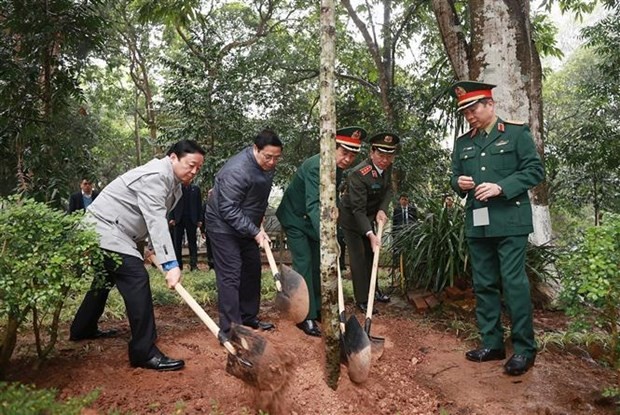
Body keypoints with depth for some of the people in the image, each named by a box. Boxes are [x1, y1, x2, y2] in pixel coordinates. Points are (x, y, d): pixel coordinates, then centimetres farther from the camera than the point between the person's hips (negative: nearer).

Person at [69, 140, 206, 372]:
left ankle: (82, 330, 46)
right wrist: (170, 264, -39)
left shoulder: (174, 184, 9)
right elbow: (156, 221, -33)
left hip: (110, 230, 11)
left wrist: (152, 249, 0)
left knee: (106, 278, 26)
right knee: (136, 278, -20)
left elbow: (156, 220, 12)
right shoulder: (155, 176, -23)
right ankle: (145, 353, -19)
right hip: (104, 228, -11)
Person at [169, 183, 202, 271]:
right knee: (177, 243, 2)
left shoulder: (195, 189, 9)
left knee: (192, 242, 2)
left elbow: (199, 204, 6)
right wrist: (171, 218, -7)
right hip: (178, 219, 0)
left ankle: (193, 265, 1)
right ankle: (178, 265, 7)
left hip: (191, 219, 0)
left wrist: (200, 219, -1)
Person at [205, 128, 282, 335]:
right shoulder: (237, 170, -30)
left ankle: (248, 317, 26)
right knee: (230, 275, -11)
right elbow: (228, 209, -28)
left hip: (246, 226, 9)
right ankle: (231, 329, -4)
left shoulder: (268, 166, -2)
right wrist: (255, 232, -27)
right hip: (223, 226, -9)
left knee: (252, 270, 13)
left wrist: (257, 225, 6)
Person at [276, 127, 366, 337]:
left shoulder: (339, 168, -6)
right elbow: (312, 205, -43)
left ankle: (318, 308, 22)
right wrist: (325, 237, -52)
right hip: (295, 218, -8)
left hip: (313, 220, 8)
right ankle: (306, 317, -2)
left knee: (318, 263, 9)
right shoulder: (315, 166, -33)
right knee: (304, 263, -10)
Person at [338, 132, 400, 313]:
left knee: (371, 253, 17)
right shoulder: (358, 174, -34)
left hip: (368, 216, 8)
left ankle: (373, 291, 33)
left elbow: (388, 189, 2)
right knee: (358, 256, -7)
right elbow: (358, 210, -34)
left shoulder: (386, 166, -12)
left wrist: (382, 210, -16)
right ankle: (362, 300, 2)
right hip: (350, 218, -8)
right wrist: (370, 235, -42)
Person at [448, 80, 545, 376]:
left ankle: (524, 349, 8)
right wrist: (459, 183, -5)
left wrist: (501, 187, -16)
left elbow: (535, 170, -3)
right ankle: (491, 344, 19)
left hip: (509, 221, -5)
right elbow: (455, 176, 20)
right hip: (477, 224, 5)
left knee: (514, 283, -5)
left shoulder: (516, 132, 2)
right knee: (484, 285, 9)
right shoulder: (463, 142, 16)